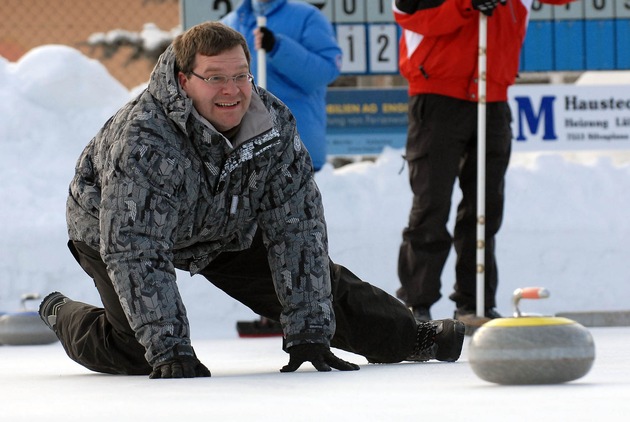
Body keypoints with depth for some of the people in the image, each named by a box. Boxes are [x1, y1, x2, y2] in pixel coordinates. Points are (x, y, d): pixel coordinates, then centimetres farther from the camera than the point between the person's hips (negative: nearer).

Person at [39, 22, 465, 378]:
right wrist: (170, 351, -45)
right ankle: (62, 316, 14)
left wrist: (308, 334, -27)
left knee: (317, 281, 2)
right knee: (137, 352, -16)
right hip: (115, 230, -5)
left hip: (229, 228, 5)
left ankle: (411, 338, 22)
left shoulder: (276, 123, -26)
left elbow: (297, 231, -23)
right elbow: (136, 252, -41)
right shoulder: (143, 141, -42)